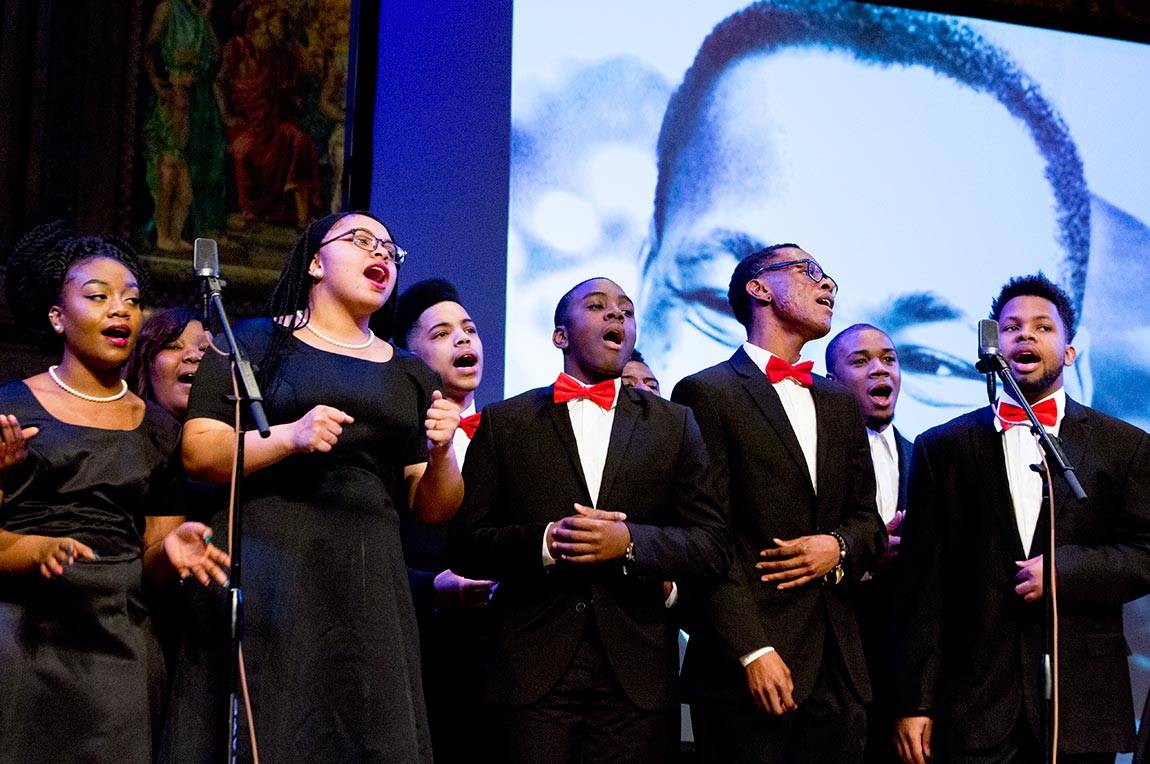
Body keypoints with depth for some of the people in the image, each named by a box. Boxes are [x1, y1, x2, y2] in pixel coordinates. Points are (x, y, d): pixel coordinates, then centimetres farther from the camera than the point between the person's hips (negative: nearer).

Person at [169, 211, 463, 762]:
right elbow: (197, 452, -3)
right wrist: (290, 437, -17)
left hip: (370, 585, 4)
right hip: (268, 571, -3)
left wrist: (441, 454, -5)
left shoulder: (411, 375, 17)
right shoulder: (256, 341, 7)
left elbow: (434, 509, 15)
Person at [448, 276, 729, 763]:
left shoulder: (674, 425, 11)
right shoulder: (504, 422, 8)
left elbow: (711, 548, 4)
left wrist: (629, 541, -13)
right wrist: (543, 542, -14)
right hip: (535, 667, -1)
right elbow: (465, 545, 4)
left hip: (637, 672, 1)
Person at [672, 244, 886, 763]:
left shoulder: (840, 404, 20)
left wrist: (840, 547, -3)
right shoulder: (707, 393, -2)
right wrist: (752, 651, -17)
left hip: (837, 670, 6)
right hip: (749, 663, -6)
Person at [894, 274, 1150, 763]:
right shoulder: (942, 448, 8)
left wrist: (1065, 569, -13)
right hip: (974, 702, 0)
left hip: (1083, 704, 0)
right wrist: (914, 702, -1)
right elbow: (923, 587, 4)